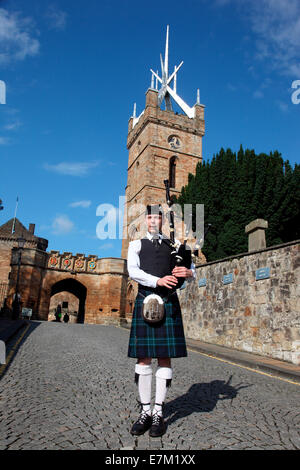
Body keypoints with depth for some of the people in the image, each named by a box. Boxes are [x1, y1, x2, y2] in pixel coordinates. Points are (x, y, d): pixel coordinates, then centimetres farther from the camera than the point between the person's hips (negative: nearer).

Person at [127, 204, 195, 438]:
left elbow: (192, 272, 11)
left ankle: (158, 413, 12)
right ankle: (145, 411, 14)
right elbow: (133, 271, -2)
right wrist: (158, 280, -17)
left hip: (169, 302, 1)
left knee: (165, 358, 1)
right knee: (143, 358, 2)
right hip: (145, 300, 0)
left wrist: (187, 272, -14)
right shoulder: (136, 245, 14)